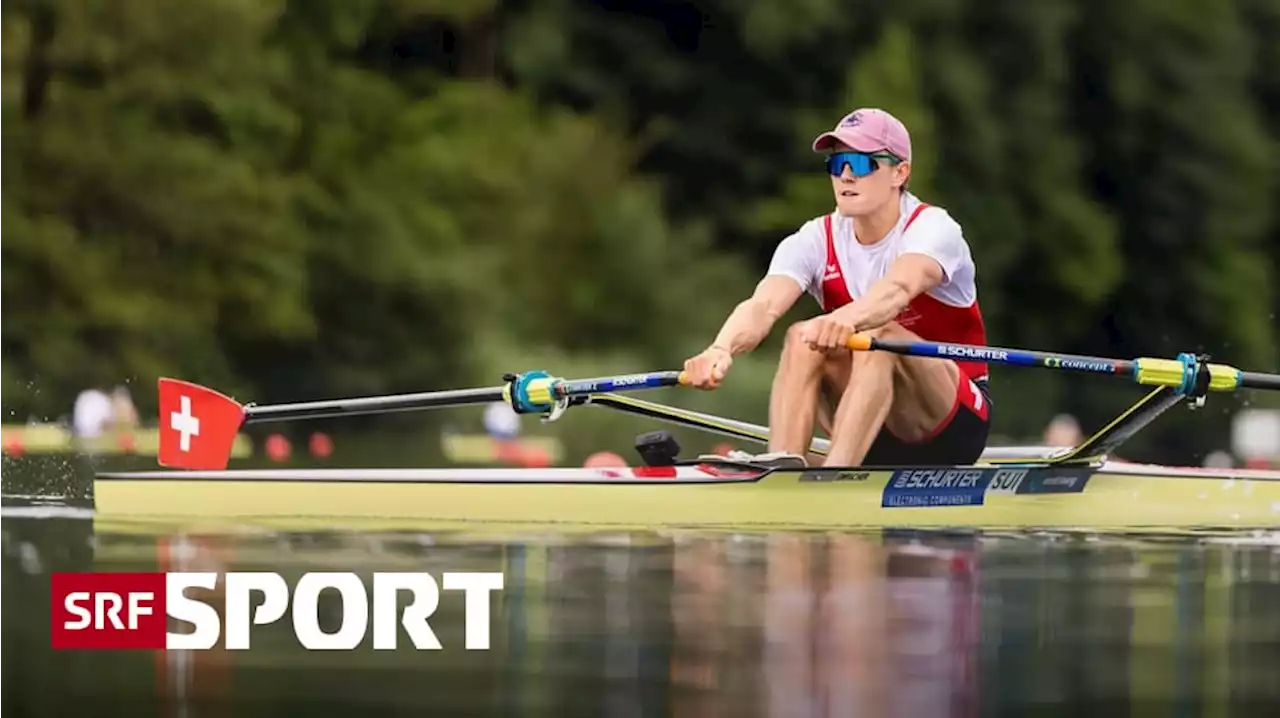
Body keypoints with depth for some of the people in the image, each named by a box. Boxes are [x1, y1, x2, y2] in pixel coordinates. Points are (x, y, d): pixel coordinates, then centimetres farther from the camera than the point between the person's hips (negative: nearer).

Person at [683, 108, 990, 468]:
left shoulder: (932, 228, -14)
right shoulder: (816, 240, -3)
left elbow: (898, 288, -38)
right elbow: (763, 305, -23)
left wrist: (848, 319, -60)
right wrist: (721, 349, -46)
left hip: (953, 424, -4)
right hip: (874, 435, 4)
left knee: (877, 335, -32)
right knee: (803, 337, -22)